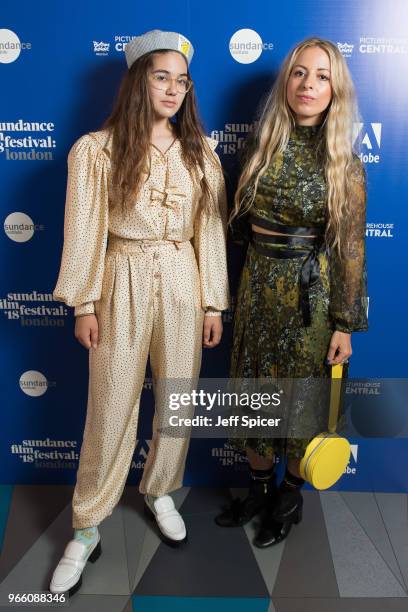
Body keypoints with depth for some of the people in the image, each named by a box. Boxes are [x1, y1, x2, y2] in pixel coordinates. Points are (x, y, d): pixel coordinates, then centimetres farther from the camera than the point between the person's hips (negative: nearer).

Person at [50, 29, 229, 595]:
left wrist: (214, 302, 3)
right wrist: (84, 305, -5)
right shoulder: (96, 150, -4)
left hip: (183, 283, 3)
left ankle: (161, 493, 37)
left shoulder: (200, 153, 6)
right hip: (123, 282, -3)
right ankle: (87, 530, 20)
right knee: (111, 407, 3)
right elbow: (85, 232, -4)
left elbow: (211, 232, 5)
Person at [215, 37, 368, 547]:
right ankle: (259, 489, 36)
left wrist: (346, 323, -8)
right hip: (257, 284, 4)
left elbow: (350, 248, -7)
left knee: (299, 394, 9)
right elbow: (240, 222, 11)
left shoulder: (343, 164, -8)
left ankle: (289, 499, 33)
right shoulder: (264, 147, 4)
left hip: (308, 293, -4)